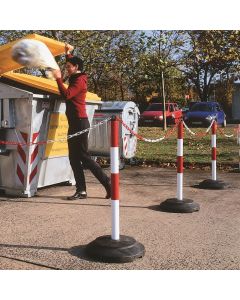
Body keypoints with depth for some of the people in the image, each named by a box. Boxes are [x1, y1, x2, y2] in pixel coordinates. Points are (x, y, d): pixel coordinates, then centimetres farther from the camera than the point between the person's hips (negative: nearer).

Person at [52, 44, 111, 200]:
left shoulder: (80, 80, -11)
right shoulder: (76, 78, 17)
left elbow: (66, 94, -24)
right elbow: (72, 63, 40)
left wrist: (58, 78, -16)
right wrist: (68, 53, 32)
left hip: (80, 122, -10)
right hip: (75, 123, 10)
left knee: (83, 156, -9)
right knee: (74, 158, 6)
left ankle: (107, 182, -3)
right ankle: (81, 190, 6)